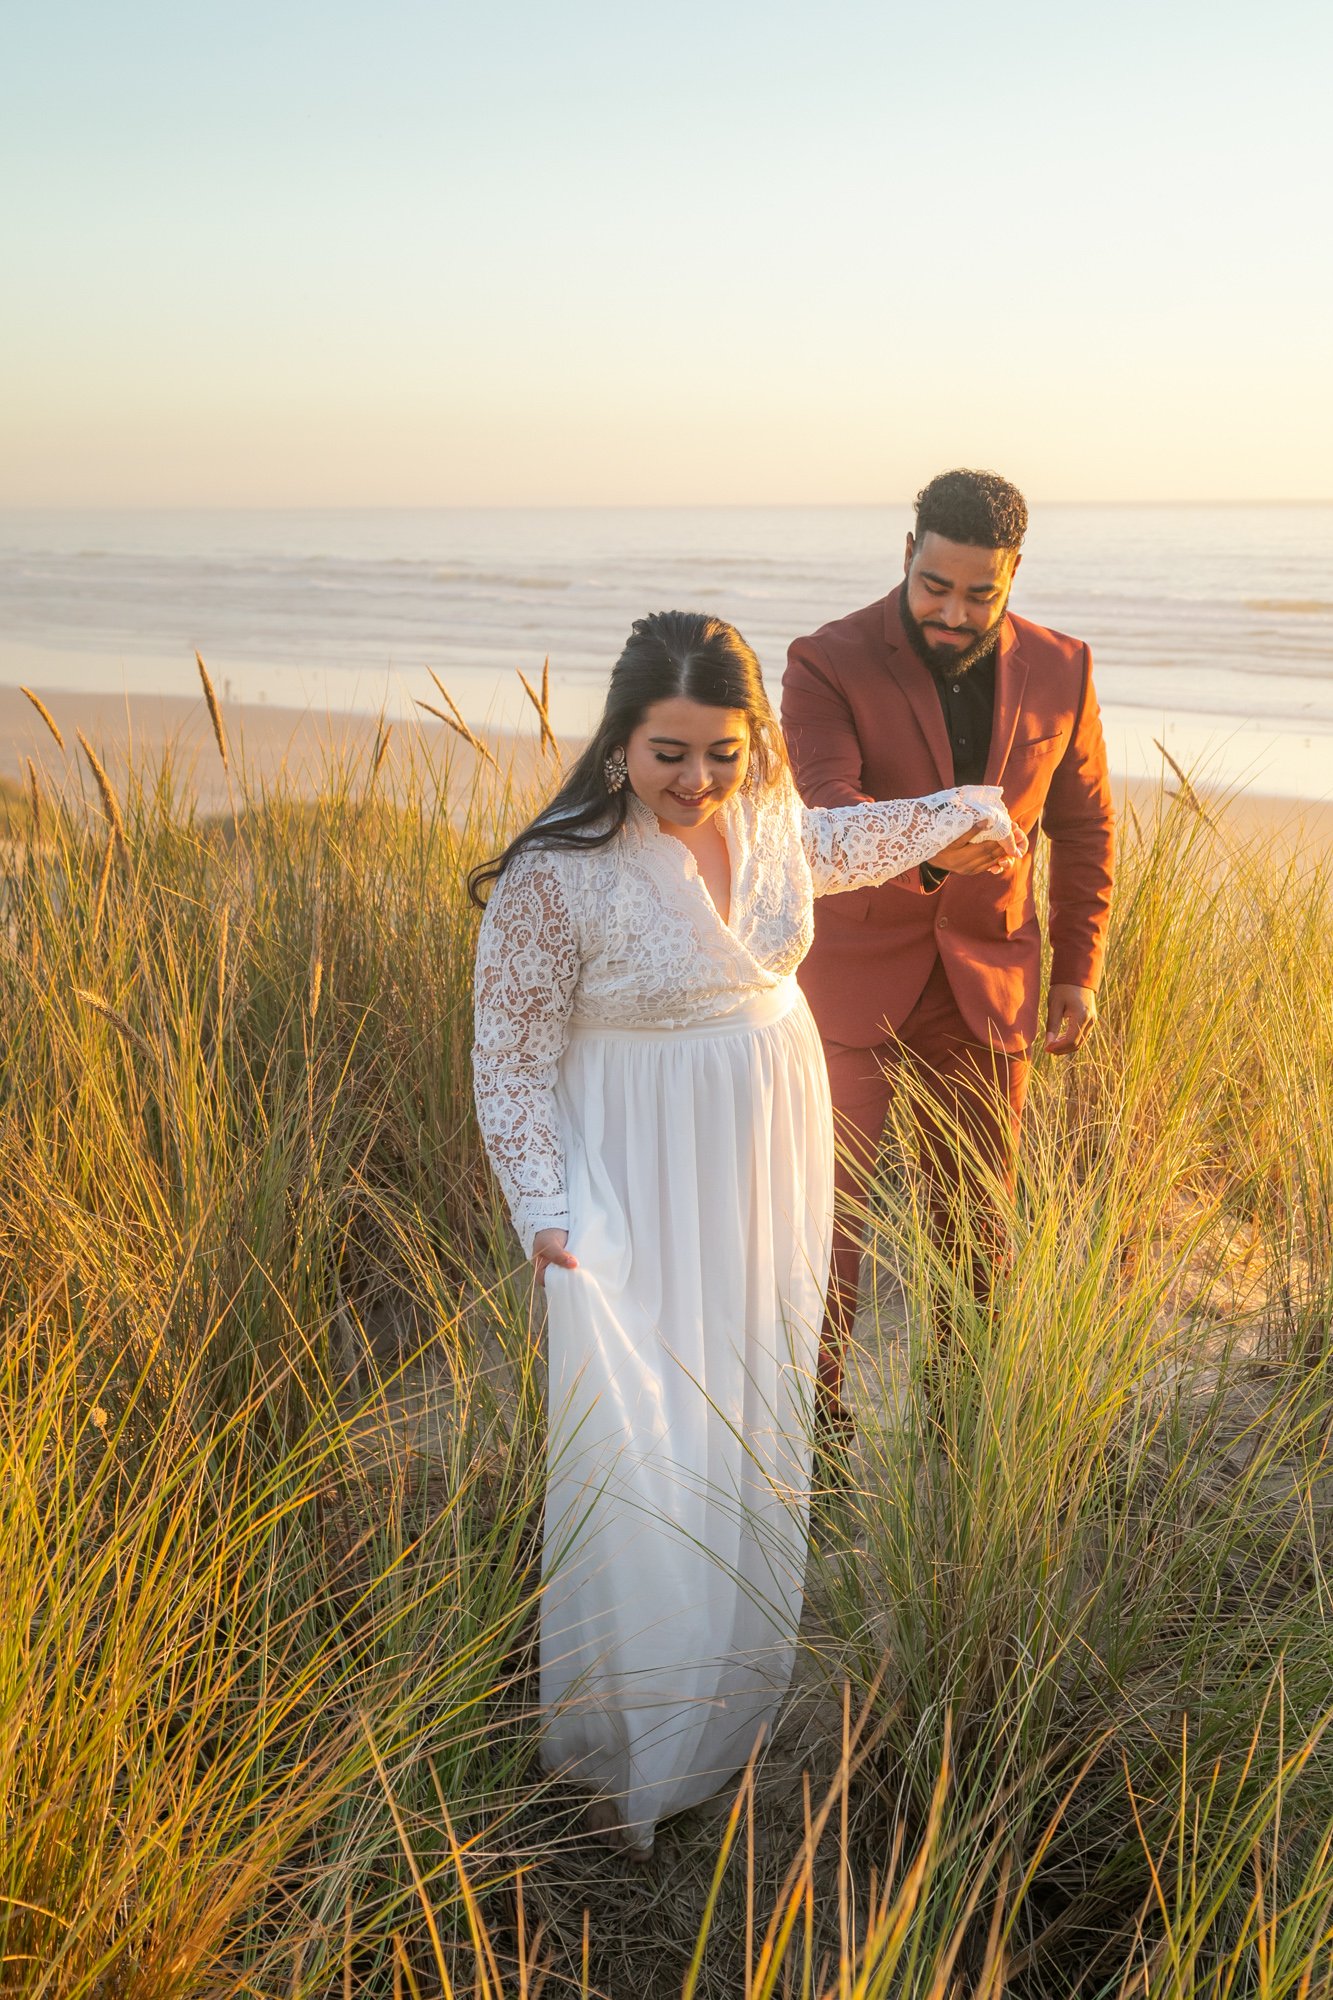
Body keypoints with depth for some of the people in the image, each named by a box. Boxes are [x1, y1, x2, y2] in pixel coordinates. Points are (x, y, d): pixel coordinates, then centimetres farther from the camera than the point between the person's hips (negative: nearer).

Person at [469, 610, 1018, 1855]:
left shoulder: (764, 815, -4)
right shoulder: (555, 875, -23)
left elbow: (831, 850, 21)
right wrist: (546, 1216, -25)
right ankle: (628, 1749, 19)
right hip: (642, 1190, -6)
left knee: (754, 1413, 20)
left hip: (773, 1162, 7)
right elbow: (512, 1061, -16)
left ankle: (734, 1671, 44)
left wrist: (959, 809, 34)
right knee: (641, 1447, -2)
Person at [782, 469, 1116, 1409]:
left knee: (978, 1216, 11)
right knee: (827, 1204, -2)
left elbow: (1084, 826, 9)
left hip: (987, 984, 3)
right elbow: (824, 810, -27)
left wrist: (1078, 970, 6)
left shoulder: (1060, 670, -1)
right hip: (854, 978, -3)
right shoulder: (828, 664, -12)